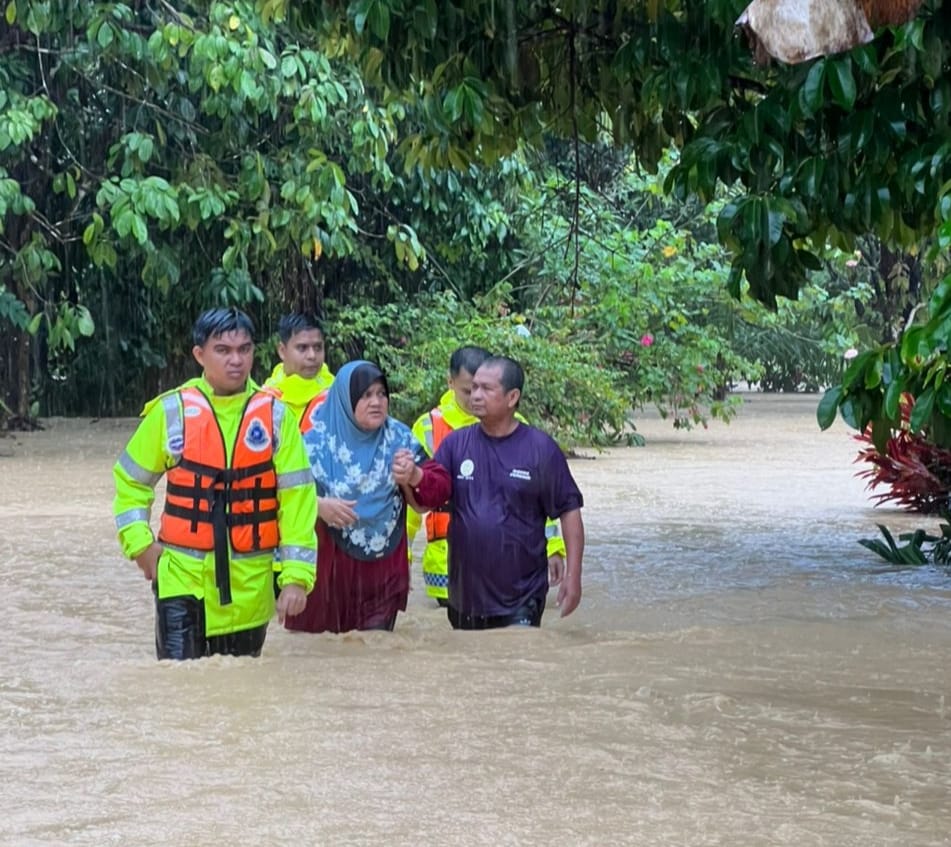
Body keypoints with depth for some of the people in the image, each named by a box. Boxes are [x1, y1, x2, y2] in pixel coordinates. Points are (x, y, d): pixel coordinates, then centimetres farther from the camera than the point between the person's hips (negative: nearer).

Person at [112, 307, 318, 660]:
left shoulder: (275, 415, 0)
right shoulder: (171, 411, -1)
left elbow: (296, 497, -2)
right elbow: (130, 480, 11)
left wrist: (296, 576, -8)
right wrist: (140, 543, -1)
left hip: (250, 583, 1)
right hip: (183, 576, -1)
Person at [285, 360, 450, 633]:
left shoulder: (400, 438, 5)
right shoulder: (316, 441, -2)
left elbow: (440, 488, 2)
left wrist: (414, 477, -18)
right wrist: (318, 505, -22)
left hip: (381, 568, 2)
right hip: (326, 567, -2)